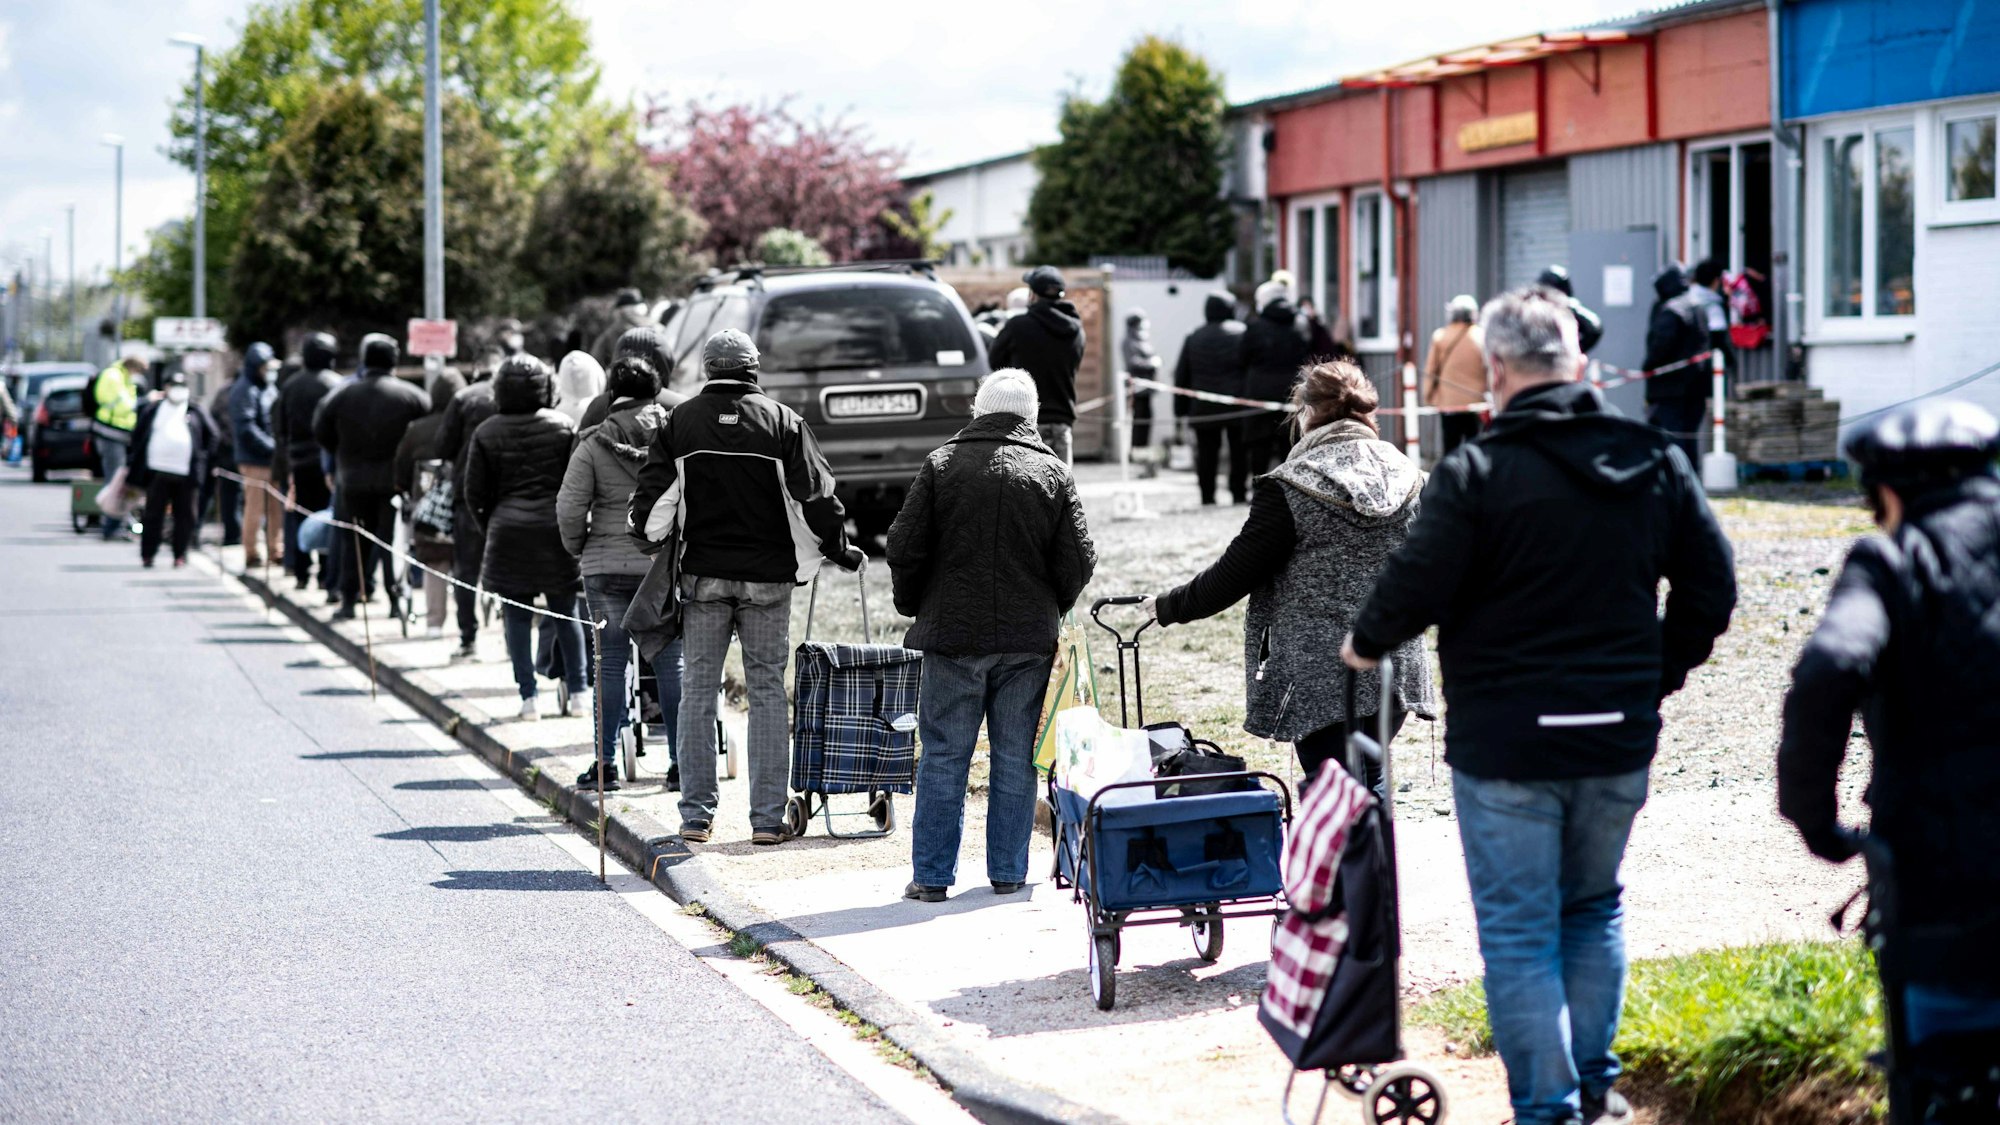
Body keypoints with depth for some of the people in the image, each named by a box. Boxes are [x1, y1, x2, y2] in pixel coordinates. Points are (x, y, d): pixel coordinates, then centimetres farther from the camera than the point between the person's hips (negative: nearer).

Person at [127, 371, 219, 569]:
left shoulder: (196, 411, 9)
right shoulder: (153, 409, 9)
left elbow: (211, 434, 14)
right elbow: (137, 435, 13)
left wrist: (203, 457, 5)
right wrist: (135, 464, 9)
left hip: (186, 473, 0)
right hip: (157, 471, 0)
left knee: (185, 516, 2)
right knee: (153, 515, 1)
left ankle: (180, 555, 10)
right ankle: (148, 554, 6)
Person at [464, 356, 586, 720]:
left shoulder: (486, 433, 1)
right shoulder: (564, 426, 0)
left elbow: (475, 493, 3)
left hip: (508, 531, 0)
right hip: (556, 528, 0)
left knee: (517, 616, 4)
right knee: (565, 613, 10)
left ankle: (528, 696, 2)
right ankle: (577, 690, 12)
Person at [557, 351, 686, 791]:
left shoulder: (594, 444, -3)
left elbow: (570, 507, -5)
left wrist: (579, 548, 11)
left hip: (607, 565, 0)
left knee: (611, 663, 5)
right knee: (670, 662, 5)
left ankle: (606, 763, 6)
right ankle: (680, 763, 5)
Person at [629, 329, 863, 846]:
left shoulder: (681, 421, 0)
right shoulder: (783, 421, -2)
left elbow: (653, 494, -1)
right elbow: (815, 495, -3)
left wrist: (643, 533, 18)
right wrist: (840, 549, 10)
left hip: (703, 574, 1)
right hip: (767, 575, -1)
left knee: (698, 690, 7)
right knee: (767, 690, 4)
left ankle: (696, 813, 7)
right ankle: (767, 817, 2)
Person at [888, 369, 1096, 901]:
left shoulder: (942, 464, -2)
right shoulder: (1053, 473, 1)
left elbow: (905, 548, -2)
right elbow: (1078, 562, 0)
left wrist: (915, 607, 14)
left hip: (953, 636, -1)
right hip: (1028, 639, 1)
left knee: (944, 756, 4)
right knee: (1015, 758, 8)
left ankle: (932, 875, 5)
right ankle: (1008, 872, 12)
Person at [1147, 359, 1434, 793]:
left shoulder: (1291, 490, -12)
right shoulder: (1409, 478, 5)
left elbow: (1232, 575, -8)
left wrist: (1167, 607, 7)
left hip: (1319, 680, -6)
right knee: (1367, 781, 19)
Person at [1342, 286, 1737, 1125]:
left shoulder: (1476, 473, -14)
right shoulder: (1653, 460, 3)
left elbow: (1417, 587, -14)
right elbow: (1710, 585, 8)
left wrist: (1365, 642, 6)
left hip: (1505, 742, -5)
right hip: (1618, 740, 5)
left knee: (1519, 931, 4)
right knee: (1594, 909, 22)